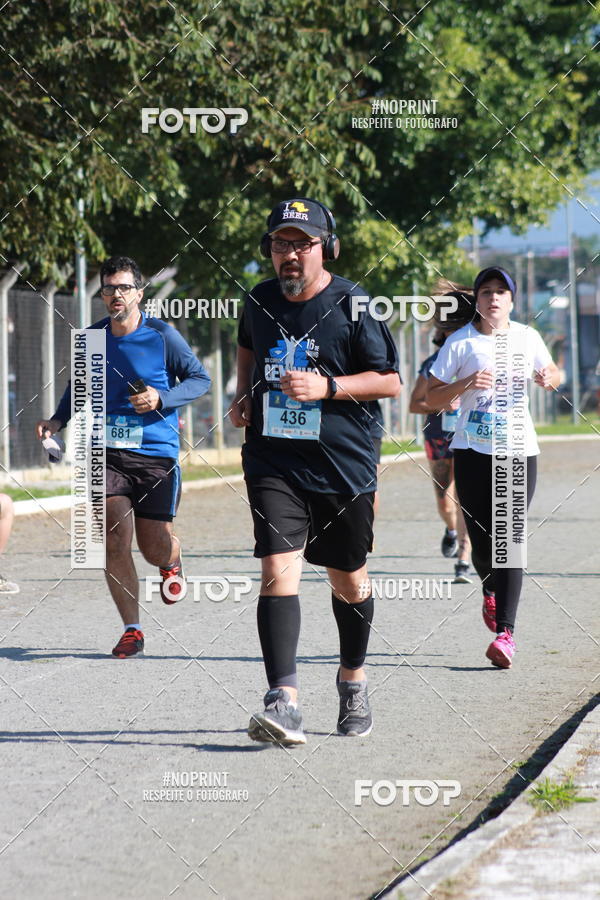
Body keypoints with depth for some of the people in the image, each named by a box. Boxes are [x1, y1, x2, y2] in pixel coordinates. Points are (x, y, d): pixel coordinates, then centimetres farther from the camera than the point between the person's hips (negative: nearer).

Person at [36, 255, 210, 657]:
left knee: (155, 547, -1)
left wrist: (161, 398, -15)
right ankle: (132, 630, 3)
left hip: (157, 454, -3)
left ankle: (172, 563, 39)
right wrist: (59, 419, 5)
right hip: (108, 453, 3)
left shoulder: (162, 336, -6)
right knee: (114, 543, -8)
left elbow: (200, 378, 1)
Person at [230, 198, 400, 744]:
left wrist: (327, 387, -19)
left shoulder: (353, 306, -9)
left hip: (344, 467, -2)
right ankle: (284, 703, -22)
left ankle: (353, 679, 38)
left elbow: (391, 382, -7)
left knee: (349, 581, 12)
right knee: (278, 570, -15)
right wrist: (244, 395, 12)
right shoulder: (260, 302, 5)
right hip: (273, 462, 2)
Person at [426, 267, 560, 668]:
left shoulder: (527, 338, 5)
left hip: (519, 450, 0)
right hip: (473, 451, 0)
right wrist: (466, 384, -17)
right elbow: (432, 397, 1)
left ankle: (505, 633, -15)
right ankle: (490, 592, 36)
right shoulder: (460, 343, -1)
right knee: (480, 538, 1)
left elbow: (551, 374, 22)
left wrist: (549, 378, -2)